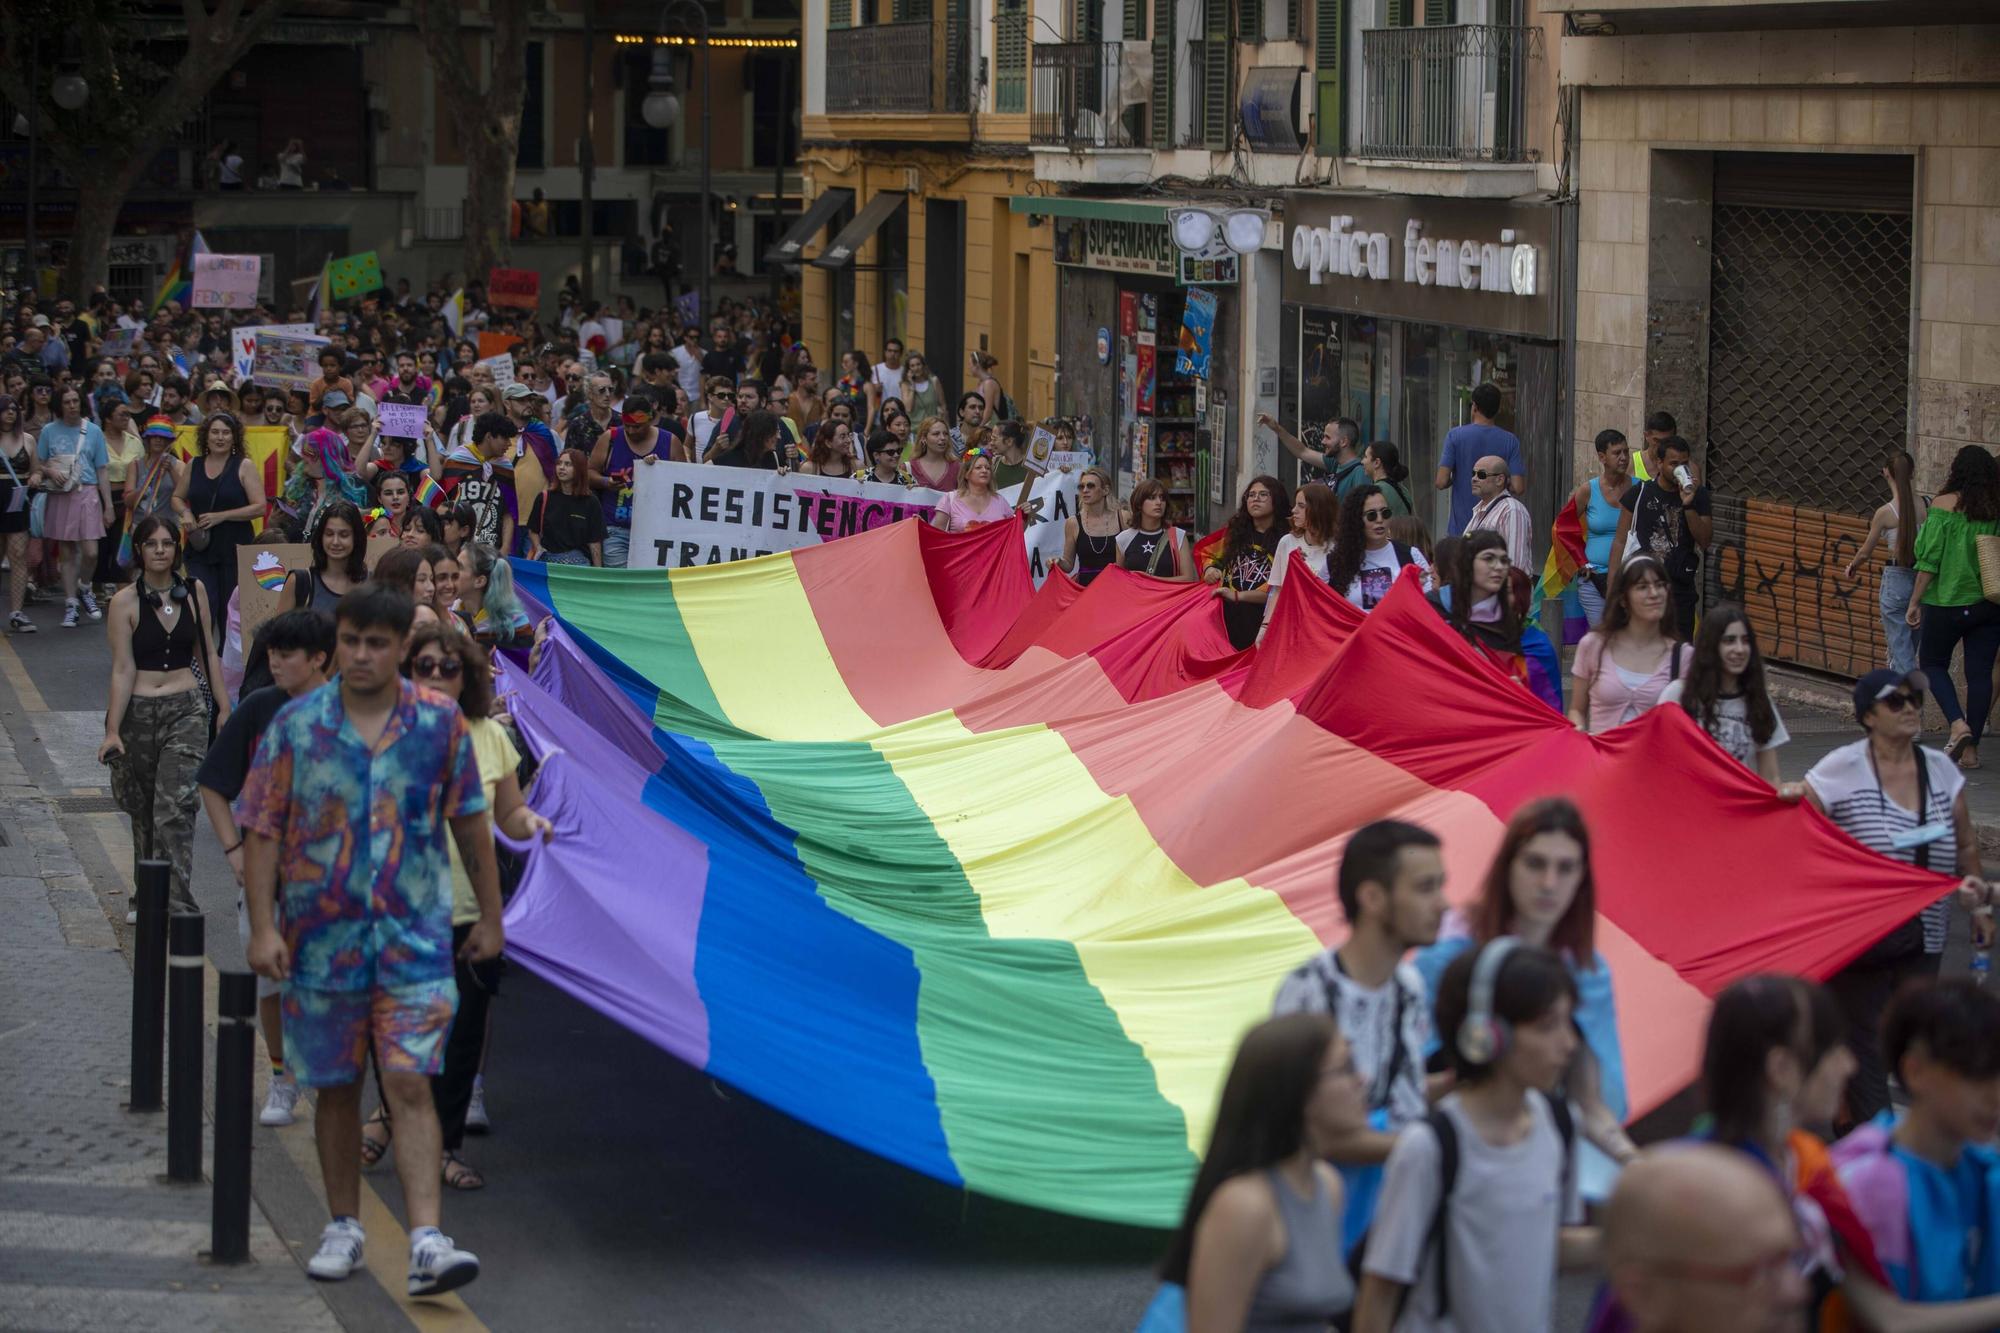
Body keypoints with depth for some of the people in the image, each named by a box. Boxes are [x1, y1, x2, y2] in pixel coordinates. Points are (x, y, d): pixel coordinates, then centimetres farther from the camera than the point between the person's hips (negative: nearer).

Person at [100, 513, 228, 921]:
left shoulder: (194, 592, 4)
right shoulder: (125, 601, -4)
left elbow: (208, 654, 13)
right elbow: (123, 668, -8)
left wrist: (223, 707, 11)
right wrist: (113, 730, -13)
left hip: (187, 710, 0)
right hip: (137, 712, 0)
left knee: (176, 807, -13)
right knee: (143, 811, 11)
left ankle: (177, 900, -17)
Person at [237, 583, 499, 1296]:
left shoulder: (440, 723, 0)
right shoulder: (296, 726, -1)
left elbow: (471, 822, 10)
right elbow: (261, 830, -1)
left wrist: (491, 916, 12)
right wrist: (263, 928, -8)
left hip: (415, 937, -1)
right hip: (323, 935, 1)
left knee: (410, 1084, -9)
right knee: (336, 1088, 10)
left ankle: (426, 1243, -14)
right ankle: (344, 1228, 24)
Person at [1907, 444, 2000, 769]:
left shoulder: (1944, 505, -8)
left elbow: (1930, 561, -10)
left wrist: (1915, 602, -4)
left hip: (1948, 603, -3)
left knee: (1932, 663, 13)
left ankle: (1958, 723, -7)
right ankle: (1971, 748, 8)